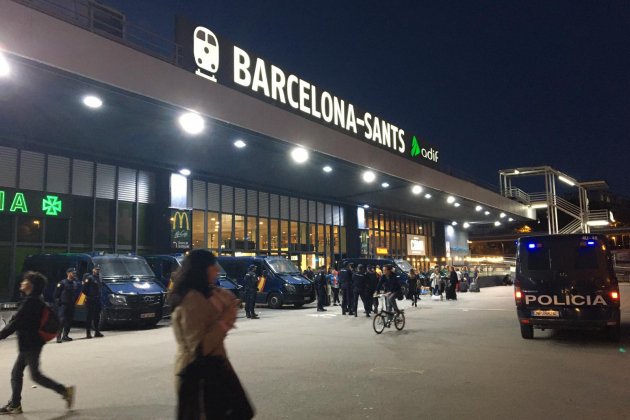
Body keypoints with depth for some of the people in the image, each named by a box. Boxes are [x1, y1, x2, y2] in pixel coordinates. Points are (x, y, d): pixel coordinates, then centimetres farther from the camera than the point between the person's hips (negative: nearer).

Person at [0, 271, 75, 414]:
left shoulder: (30, 301, -20)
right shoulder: (36, 300, 11)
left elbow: (15, 323, -20)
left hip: (30, 345, -10)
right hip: (28, 344, 10)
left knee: (35, 375, -3)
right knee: (16, 373, 14)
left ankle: (65, 391, -1)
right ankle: (14, 405, 20)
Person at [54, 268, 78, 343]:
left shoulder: (75, 284, 11)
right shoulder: (62, 283, -9)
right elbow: (56, 294, -7)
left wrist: (75, 301, 11)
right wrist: (58, 302, -10)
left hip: (71, 305, 7)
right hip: (64, 305, -7)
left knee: (70, 321, 8)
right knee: (62, 320, -12)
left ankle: (65, 335, 19)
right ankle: (59, 336, -10)